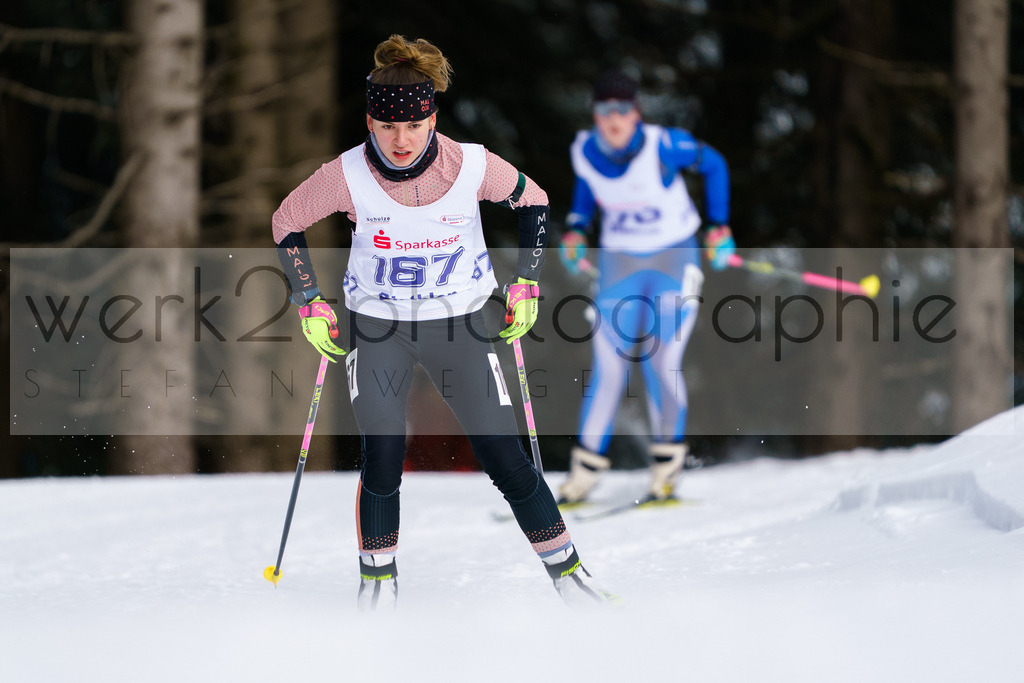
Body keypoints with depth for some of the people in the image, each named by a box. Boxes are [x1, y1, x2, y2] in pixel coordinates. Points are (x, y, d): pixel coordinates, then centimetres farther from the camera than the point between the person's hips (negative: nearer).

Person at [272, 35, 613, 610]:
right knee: (382, 463, -10)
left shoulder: (472, 165, -17)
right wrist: (310, 303, -1)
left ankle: (567, 571, 15)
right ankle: (378, 579, 13)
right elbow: (288, 222, 1)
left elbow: (533, 202, 3)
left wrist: (526, 285, 0)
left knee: (509, 463, -1)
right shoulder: (348, 176, -17)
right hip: (377, 329, 0)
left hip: (461, 324, 0)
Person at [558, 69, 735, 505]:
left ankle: (668, 464, 3)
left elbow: (713, 164, -3)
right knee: (608, 368, -1)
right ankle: (586, 467, 6)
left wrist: (719, 226, -3)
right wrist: (575, 228, 0)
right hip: (618, 262, 3)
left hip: (674, 259, -3)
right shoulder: (584, 151, -9)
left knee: (661, 363, -11)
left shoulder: (663, 145, -20)